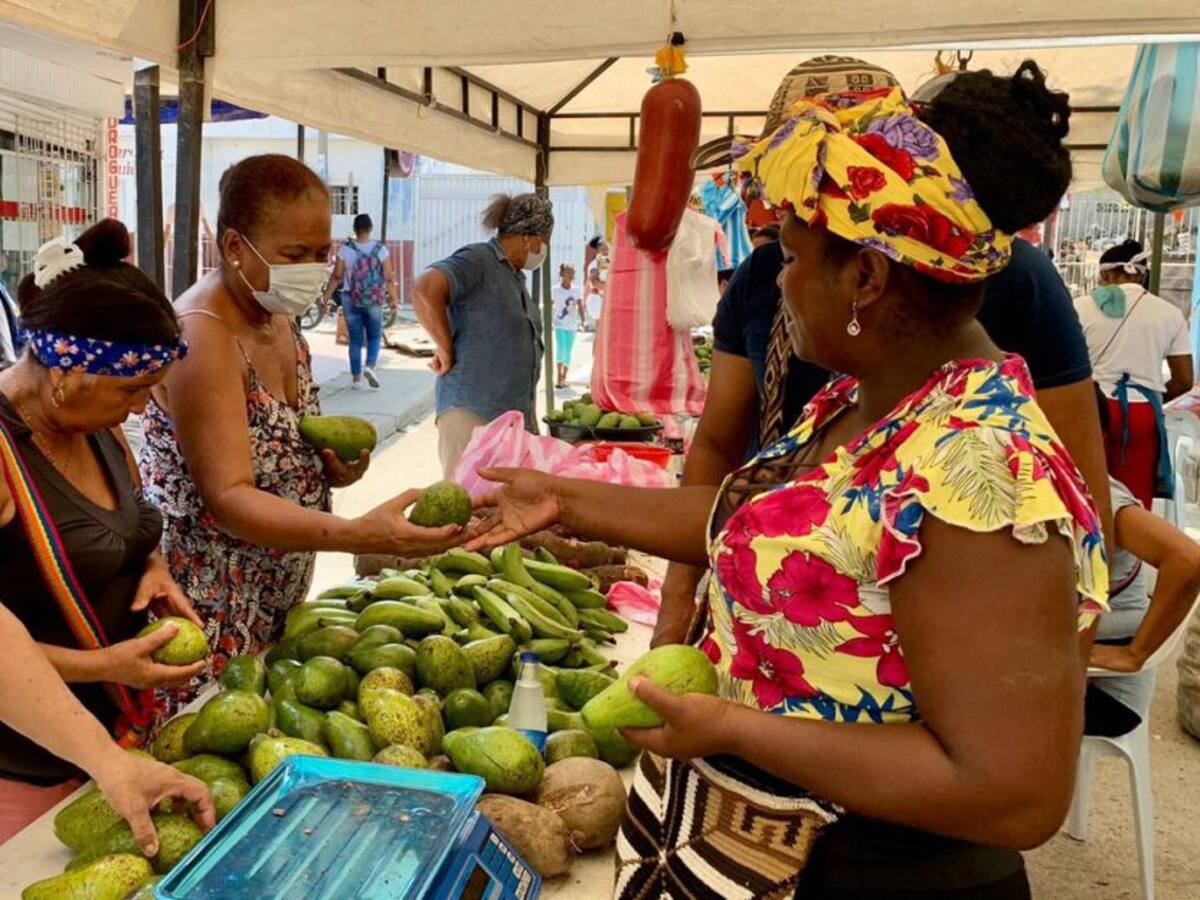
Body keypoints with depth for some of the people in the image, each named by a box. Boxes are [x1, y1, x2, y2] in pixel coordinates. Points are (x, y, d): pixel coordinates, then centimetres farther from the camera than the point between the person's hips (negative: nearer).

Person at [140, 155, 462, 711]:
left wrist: (335, 465, -3)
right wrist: (359, 534, -39)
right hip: (209, 617, -8)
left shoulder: (279, 320, 5)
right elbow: (229, 499, -26)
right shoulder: (202, 336, -20)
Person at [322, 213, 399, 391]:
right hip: (373, 301, 0)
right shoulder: (380, 249, -7)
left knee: (355, 339, 9)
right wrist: (394, 299, 6)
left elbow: (337, 276, -5)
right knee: (374, 337, 14)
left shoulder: (346, 249, -8)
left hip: (351, 300, 0)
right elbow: (389, 278, -5)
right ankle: (370, 366, -9)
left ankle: (356, 378, 10)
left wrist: (326, 297, 4)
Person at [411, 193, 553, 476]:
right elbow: (425, 291, -25)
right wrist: (446, 349, -17)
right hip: (471, 411, -9)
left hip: (517, 412, 9)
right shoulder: (478, 260, -8)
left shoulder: (515, 277, 20)